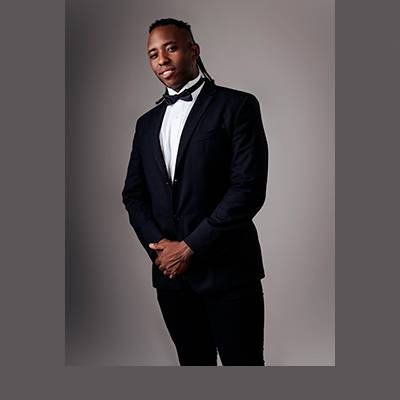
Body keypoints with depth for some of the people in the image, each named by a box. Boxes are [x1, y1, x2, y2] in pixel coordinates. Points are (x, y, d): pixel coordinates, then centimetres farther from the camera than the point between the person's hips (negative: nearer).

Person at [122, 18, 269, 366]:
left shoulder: (237, 105, -3)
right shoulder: (147, 123, 16)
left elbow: (249, 188, -12)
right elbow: (133, 193, 13)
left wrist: (190, 247, -13)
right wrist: (157, 244, -5)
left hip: (227, 270, -5)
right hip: (170, 271, 5)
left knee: (242, 362, 2)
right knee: (193, 362, 14)